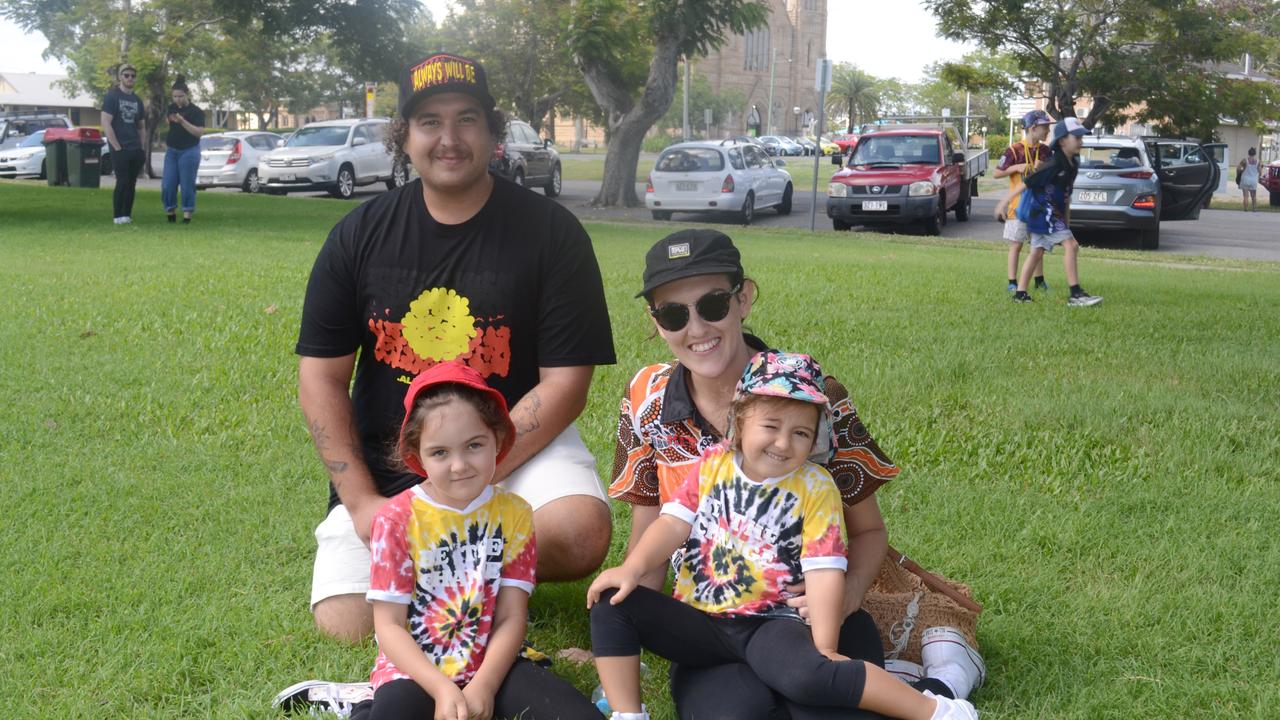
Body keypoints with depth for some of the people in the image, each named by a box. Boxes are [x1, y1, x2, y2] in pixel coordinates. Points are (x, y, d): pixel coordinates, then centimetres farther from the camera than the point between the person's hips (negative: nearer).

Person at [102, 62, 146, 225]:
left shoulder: (137, 100, 14)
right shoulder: (112, 96, -4)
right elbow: (105, 123, -11)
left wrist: (141, 147, 9)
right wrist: (117, 147, -14)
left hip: (136, 150, 6)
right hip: (120, 150, -6)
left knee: (131, 184, 6)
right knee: (122, 182, -7)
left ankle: (127, 216, 11)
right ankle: (118, 217, -1)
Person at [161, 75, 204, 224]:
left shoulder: (196, 112, -8)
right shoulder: (171, 109, 9)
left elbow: (199, 132, -19)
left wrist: (182, 121, -26)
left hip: (189, 151, -5)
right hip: (172, 151, 5)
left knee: (187, 184, -3)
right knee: (168, 184, 1)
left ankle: (187, 214, 6)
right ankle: (171, 212, 14)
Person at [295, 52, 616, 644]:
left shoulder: (551, 232, -7)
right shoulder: (360, 234, 0)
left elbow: (565, 382, -10)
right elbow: (321, 377, 0)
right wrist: (361, 502, -10)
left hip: (517, 443, -1)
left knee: (581, 533, -31)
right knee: (346, 624, -13)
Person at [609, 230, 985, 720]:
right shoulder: (647, 402, -1)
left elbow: (868, 530, 2)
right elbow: (649, 537, 8)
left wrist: (848, 591, -19)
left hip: (812, 616, -1)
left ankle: (943, 679, 5)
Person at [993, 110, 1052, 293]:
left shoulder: (1045, 151, 6)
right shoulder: (1014, 150, -10)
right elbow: (996, 173, -7)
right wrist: (1016, 167, -18)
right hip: (1019, 204, -5)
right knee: (1016, 244, -1)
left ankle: (1039, 280, 22)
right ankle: (1012, 282, 4)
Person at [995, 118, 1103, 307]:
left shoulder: (1073, 164, 7)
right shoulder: (1053, 165, -19)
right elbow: (1026, 183, -15)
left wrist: (1066, 219, 18)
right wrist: (1005, 202, -12)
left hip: (1054, 214, 9)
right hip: (1043, 212, -9)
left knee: (1037, 252, 12)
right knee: (1071, 245, -15)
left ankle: (1020, 294, 17)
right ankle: (1075, 294, -14)